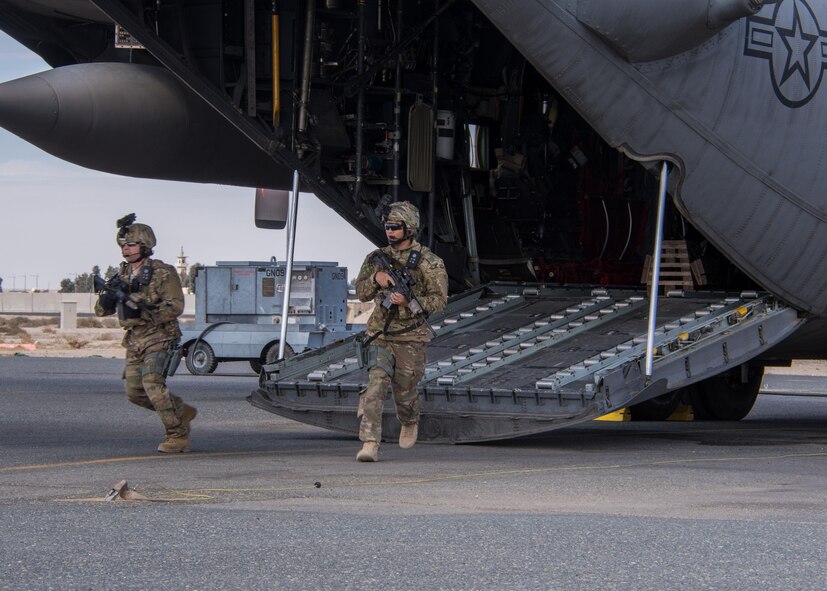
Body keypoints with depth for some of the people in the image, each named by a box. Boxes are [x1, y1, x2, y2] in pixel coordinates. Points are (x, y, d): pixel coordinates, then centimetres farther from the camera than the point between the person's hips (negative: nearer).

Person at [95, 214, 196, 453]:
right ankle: (182, 411, 24)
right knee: (134, 392, 4)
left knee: (152, 382, -23)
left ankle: (178, 435, -15)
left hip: (159, 338, -7)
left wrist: (144, 311, -29)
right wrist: (107, 297, -15)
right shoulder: (122, 275, 10)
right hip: (135, 341, 7)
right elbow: (101, 311, 10)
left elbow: (176, 306, -18)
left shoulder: (163, 273, -9)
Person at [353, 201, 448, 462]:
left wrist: (409, 301, -24)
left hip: (411, 338, -2)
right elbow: (362, 293, 6)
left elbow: (440, 299, -9)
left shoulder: (429, 262, -5)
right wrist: (376, 277, -15)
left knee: (404, 391, 8)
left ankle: (410, 423, 42)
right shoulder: (378, 257, 7)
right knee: (376, 384, -16)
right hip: (380, 335, 2)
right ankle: (370, 443, -21)